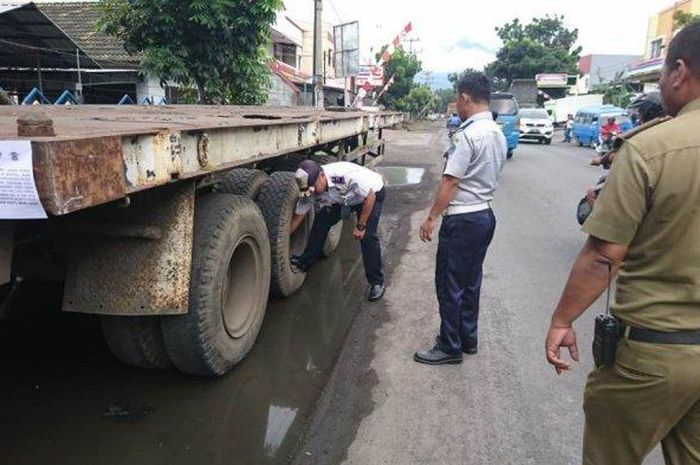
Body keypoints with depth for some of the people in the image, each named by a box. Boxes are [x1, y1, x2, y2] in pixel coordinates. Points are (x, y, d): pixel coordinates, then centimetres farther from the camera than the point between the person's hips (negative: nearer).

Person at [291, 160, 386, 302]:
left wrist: (360, 226, -25)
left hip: (371, 193, -5)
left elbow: (370, 196, -30)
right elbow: (297, 218, -11)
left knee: (368, 236, -19)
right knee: (320, 221, -8)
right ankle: (304, 263, 10)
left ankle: (377, 282, -5)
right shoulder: (309, 190, -23)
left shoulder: (346, 175, -42)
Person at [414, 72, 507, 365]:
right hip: (485, 214, 9)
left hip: (462, 219, -9)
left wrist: (432, 217, -14)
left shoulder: (468, 134, -19)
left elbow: (450, 181, -20)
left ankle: (450, 348, 13)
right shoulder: (498, 134, 10)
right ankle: (468, 339, 30)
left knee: (449, 285, 2)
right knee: (470, 282, 18)